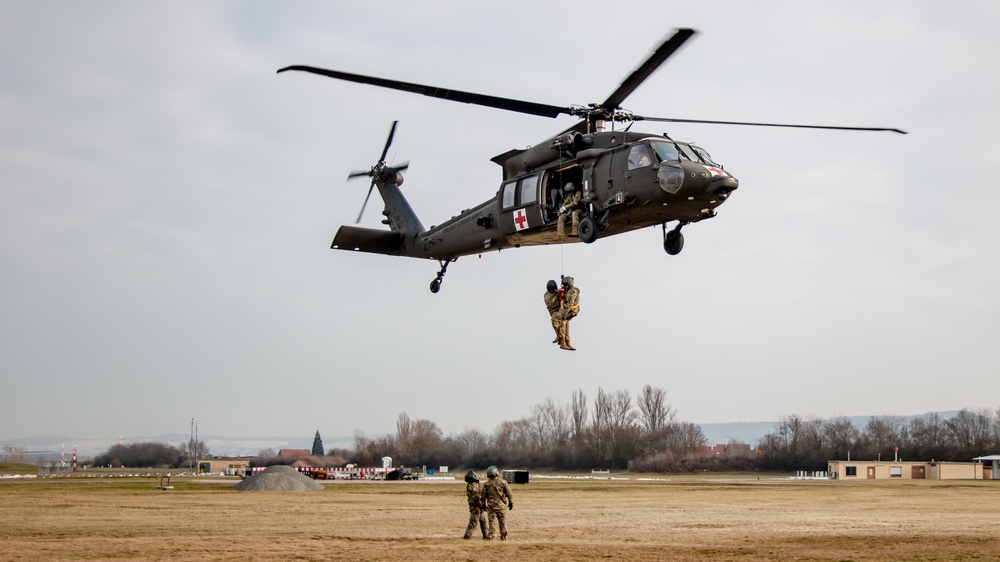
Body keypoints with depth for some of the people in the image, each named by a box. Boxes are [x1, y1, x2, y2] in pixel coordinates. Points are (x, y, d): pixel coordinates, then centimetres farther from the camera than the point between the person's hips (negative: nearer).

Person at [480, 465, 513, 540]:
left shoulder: (486, 484, -2)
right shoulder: (503, 482, -5)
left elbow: (483, 496, 4)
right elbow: (509, 493, -3)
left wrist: (484, 505, 16)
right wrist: (511, 502, 7)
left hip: (491, 505, 0)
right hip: (501, 505, 0)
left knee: (492, 521, 7)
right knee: (503, 521, 8)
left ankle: (492, 535, 4)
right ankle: (503, 536, 11)